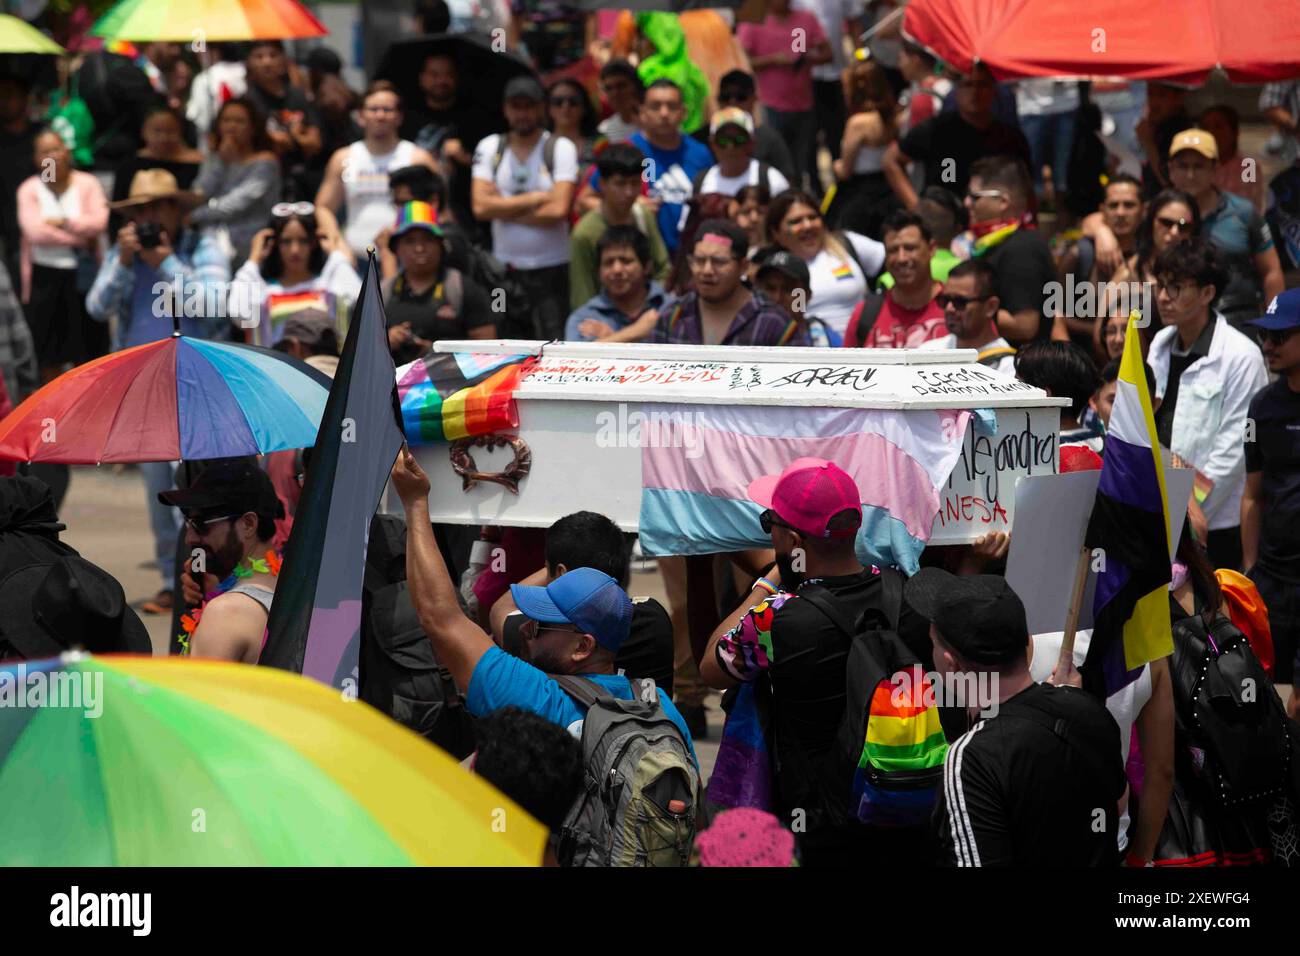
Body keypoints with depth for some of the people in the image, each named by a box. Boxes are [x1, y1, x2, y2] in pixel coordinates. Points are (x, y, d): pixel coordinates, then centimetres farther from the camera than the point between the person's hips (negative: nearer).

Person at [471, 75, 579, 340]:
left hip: (551, 268, -3)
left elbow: (558, 209, -13)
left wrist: (503, 209, -8)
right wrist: (535, 199, -8)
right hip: (505, 267, 3)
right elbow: (480, 206, -6)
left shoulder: (560, 148, -1)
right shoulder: (490, 148, 6)